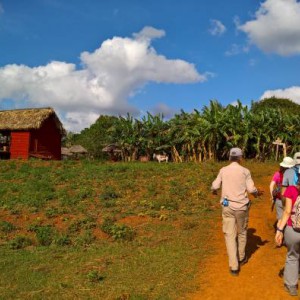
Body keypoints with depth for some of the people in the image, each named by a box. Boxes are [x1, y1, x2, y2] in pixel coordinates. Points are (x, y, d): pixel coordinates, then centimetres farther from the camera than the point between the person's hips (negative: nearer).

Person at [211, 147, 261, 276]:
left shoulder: (223, 170, -2)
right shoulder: (245, 171, -6)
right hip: (241, 206, 0)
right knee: (242, 232, 20)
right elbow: (251, 189, -10)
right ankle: (241, 258, 38)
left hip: (227, 206, 1)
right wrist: (257, 193, 13)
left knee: (230, 235, 4)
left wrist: (213, 191, 23)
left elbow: (215, 186, -2)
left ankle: (234, 267, 2)